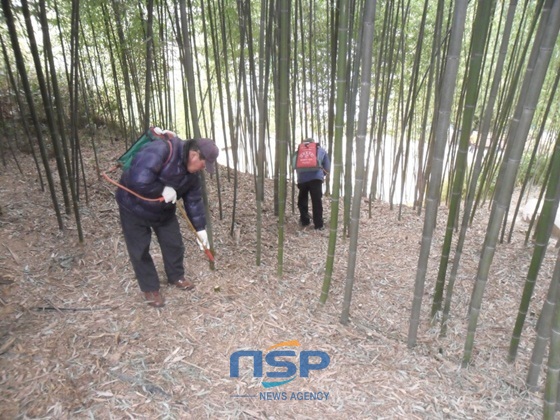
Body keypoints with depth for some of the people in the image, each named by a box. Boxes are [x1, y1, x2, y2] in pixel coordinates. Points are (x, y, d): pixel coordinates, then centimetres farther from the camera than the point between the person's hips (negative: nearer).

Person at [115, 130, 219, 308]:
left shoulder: (192, 172, -10)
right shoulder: (160, 151, -35)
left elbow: (194, 200, 0)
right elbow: (138, 180, -43)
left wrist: (200, 228, 1)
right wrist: (163, 190, -29)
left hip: (163, 209, 7)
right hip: (133, 206, -6)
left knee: (174, 243, 11)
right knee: (140, 250, 3)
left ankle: (176, 277, 35)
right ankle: (150, 288, 22)